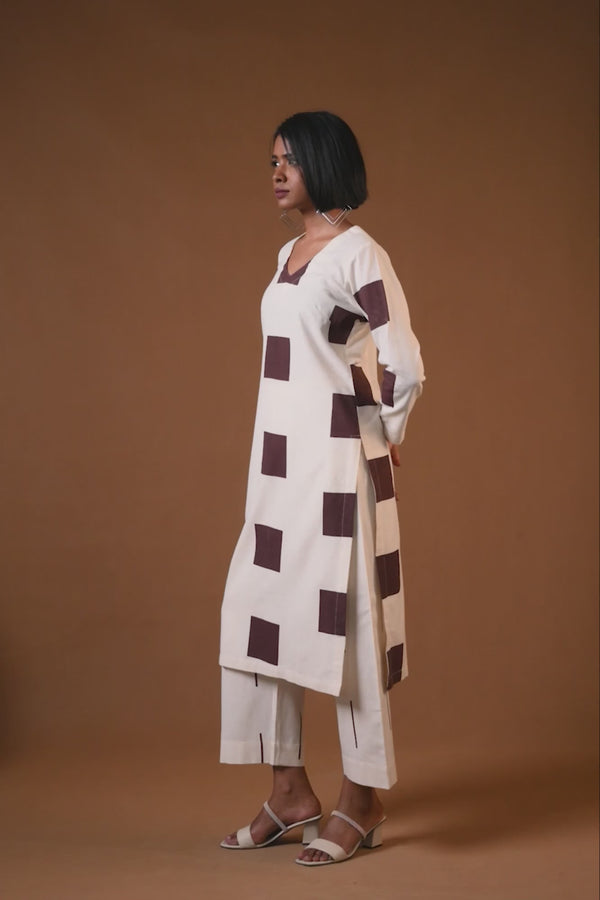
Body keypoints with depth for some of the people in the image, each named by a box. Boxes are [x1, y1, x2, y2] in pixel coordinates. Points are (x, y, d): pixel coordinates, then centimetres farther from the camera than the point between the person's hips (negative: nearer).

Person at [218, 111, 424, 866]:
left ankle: (361, 804, 12)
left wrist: (384, 436, -3)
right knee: (260, 615, 8)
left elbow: (406, 368, -18)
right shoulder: (289, 255, 13)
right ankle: (290, 793, 19)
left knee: (341, 620, -1)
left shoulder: (360, 256, -13)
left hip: (336, 464, -8)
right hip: (280, 462, 9)